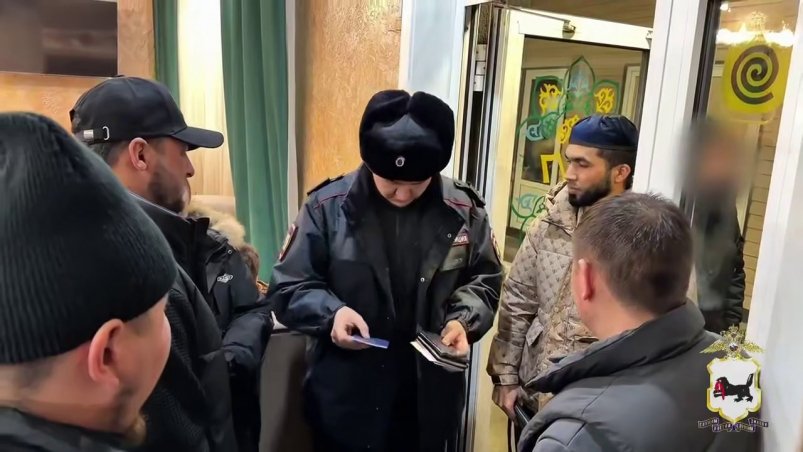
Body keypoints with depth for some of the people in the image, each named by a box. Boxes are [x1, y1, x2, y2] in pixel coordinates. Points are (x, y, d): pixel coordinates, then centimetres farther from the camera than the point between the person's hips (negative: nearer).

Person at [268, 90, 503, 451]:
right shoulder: (328, 206, -11)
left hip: (428, 397, 2)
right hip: (345, 398, -1)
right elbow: (288, 287, -5)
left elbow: (484, 280, 8)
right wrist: (332, 312, -23)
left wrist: (464, 320, -11)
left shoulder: (463, 211, -5)